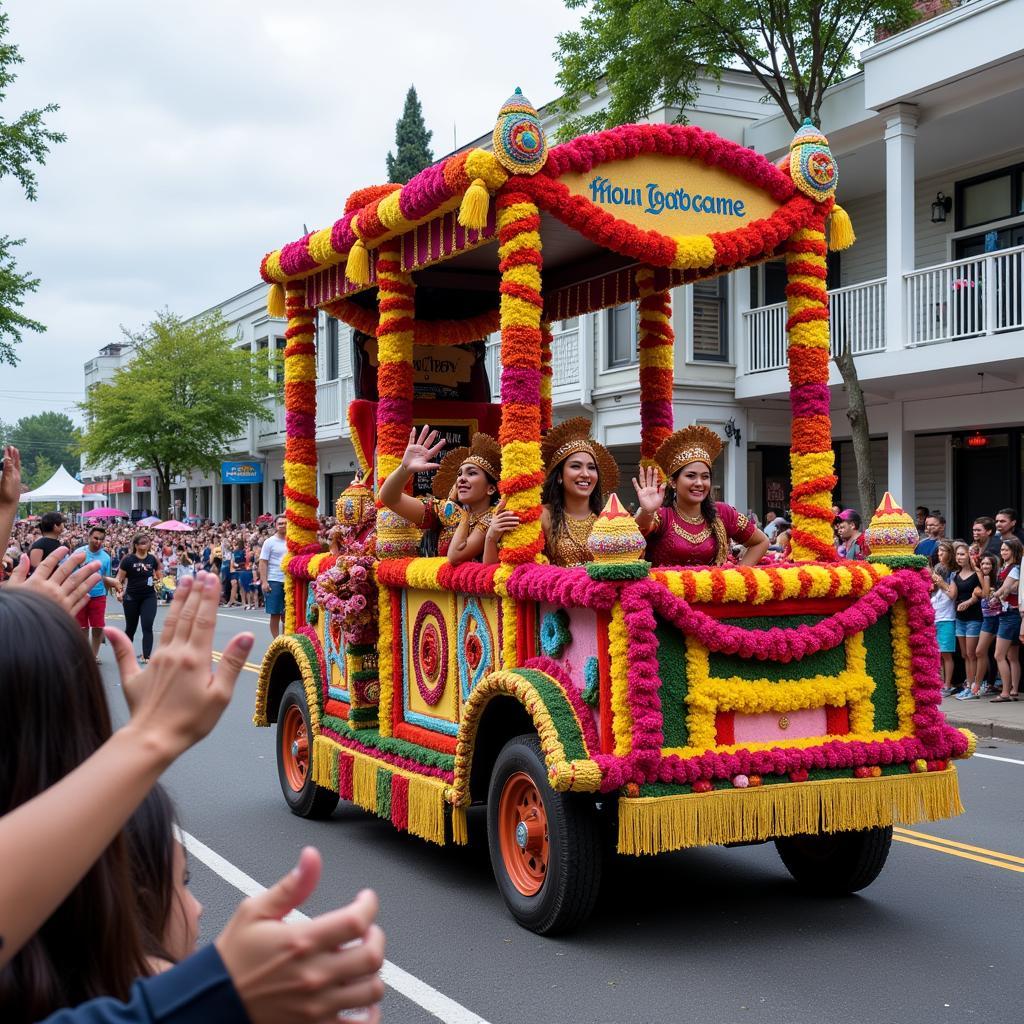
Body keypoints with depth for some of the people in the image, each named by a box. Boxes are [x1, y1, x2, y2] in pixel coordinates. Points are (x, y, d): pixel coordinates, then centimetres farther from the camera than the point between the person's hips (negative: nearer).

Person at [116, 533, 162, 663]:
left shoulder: (152, 559, 3)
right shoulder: (128, 560, -7)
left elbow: (159, 576, 18)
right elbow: (119, 578, -6)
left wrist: (158, 581, -1)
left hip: (149, 597, 1)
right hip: (132, 598, -1)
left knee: (147, 626, -11)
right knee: (131, 627, 12)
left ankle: (146, 656, -10)